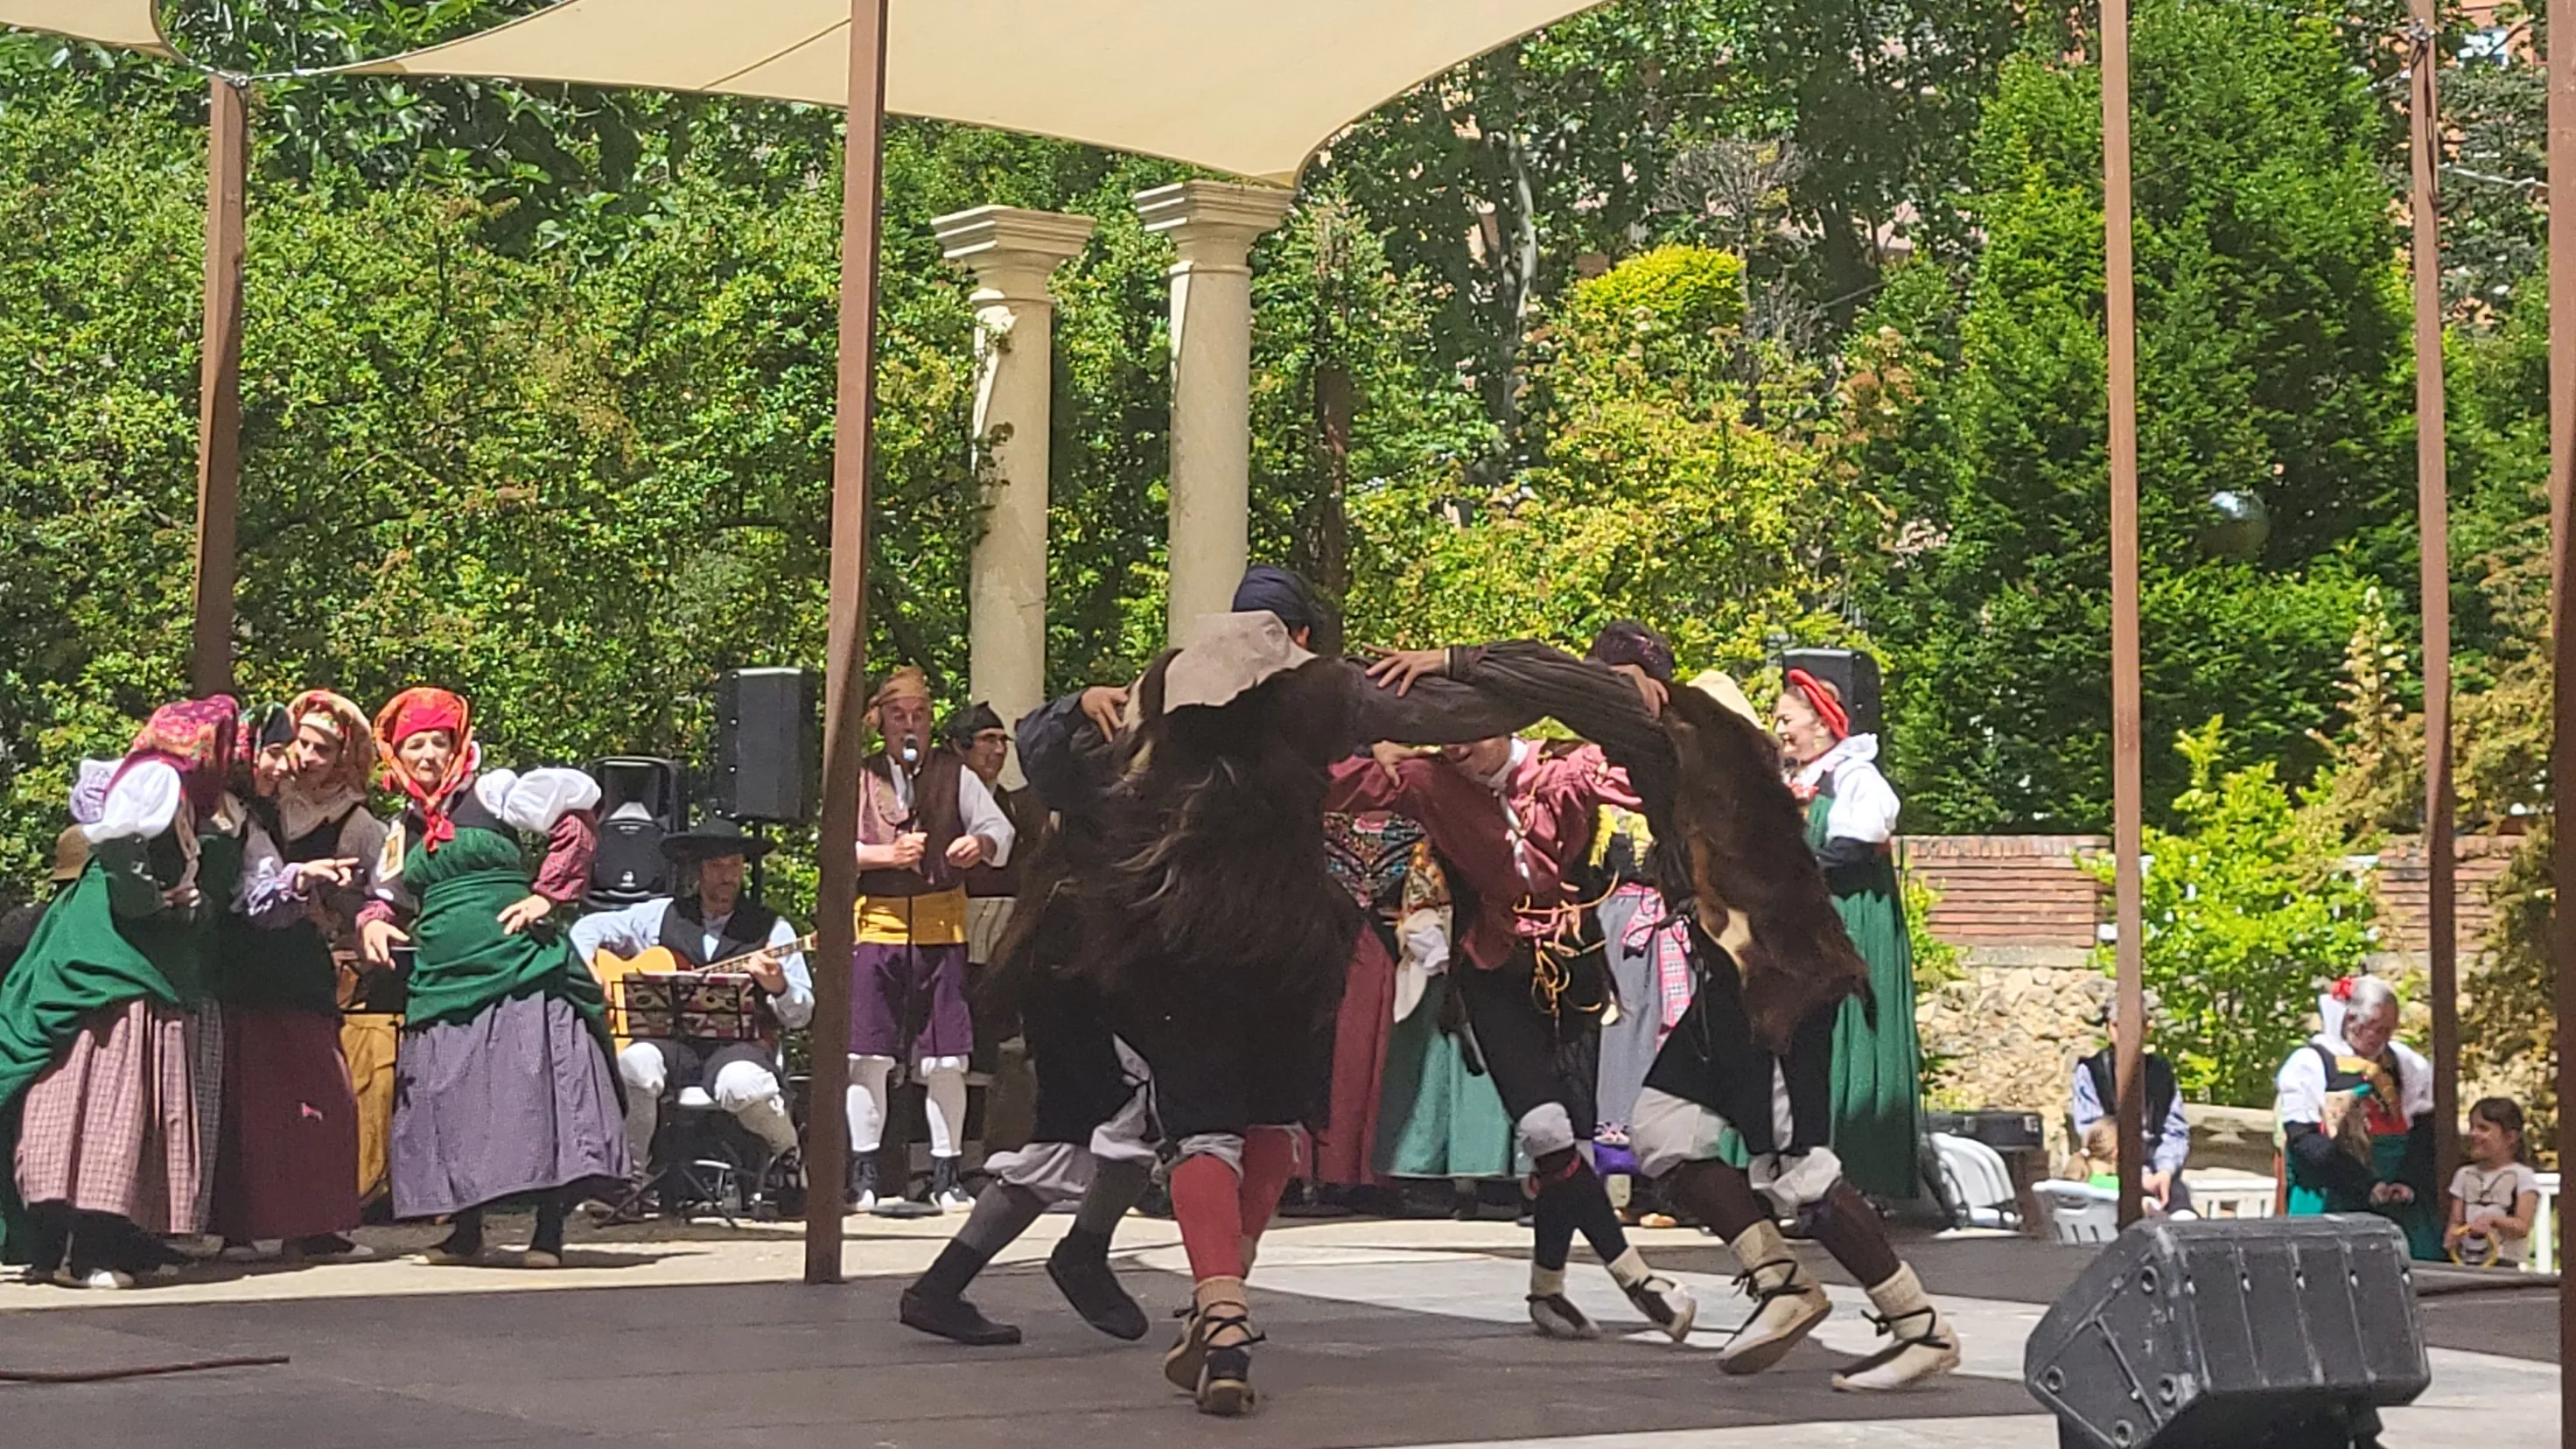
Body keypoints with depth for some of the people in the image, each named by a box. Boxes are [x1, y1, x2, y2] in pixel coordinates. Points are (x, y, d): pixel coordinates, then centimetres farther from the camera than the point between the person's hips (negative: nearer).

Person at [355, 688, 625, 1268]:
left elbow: (579, 816, -4)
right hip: (442, 979, 5)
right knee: (450, 1102, 3)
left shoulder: (490, 792, 3)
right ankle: (465, 1230, 14)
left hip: (520, 973, -5)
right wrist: (373, 923, 2)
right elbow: (393, 899, 25)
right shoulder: (403, 829, 19)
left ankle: (549, 1233, -7)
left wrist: (546, 894, -8)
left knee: (537, 1090, -11)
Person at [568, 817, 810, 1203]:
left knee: (742, 1084, -37)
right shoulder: (662, 916, 15)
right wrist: (589, 975, 3)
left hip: (735, 1044, -2)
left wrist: (778, 987, -17)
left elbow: (801, 1015, 5)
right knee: (635, 1065, -34)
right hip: (670, 1042, 2)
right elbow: (589, 928, 23)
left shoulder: (771, 929, 9)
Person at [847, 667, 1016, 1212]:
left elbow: (1001, 830, 5)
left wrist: (981, 844, -18)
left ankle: (946, 1178, 6)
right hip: (875, 925, 0)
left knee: (944, 1061, -1)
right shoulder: (860, 777, 10)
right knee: (868, 1057, -4)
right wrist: (888, 855, -15)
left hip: (940, 926, 0)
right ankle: (863, 1177, 3)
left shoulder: (954, 774, 11)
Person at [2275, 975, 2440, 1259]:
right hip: (2330, 1205, -4)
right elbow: (2305, 1142, -12)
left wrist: (2410, 1182, -10)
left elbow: (2425, 1131, 8)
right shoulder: (2308, 1064, -2)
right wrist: (2368, 1186, -18)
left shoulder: (2406, 1063, 13)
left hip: (2400, 1203, 4)